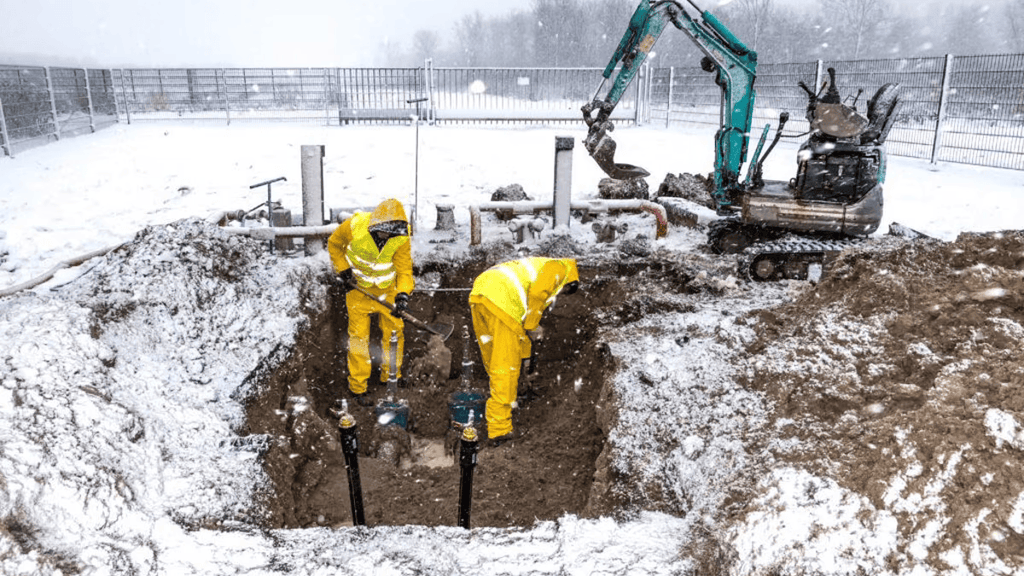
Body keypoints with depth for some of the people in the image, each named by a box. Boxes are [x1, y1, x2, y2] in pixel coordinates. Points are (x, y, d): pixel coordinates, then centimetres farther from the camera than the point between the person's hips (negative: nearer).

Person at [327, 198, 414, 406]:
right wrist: (343, 270, -11)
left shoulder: (401, 237, -21)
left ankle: (391, 377, 27)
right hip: (358, 287, -2)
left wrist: (403, 293, -32)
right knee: (359, 334, 0)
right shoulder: (354, 226, -24)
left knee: (394, 331, 5)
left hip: (387, 287, 2)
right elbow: (334, 244, -4)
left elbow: (404, 268, -16)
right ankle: (358, 386, 14)